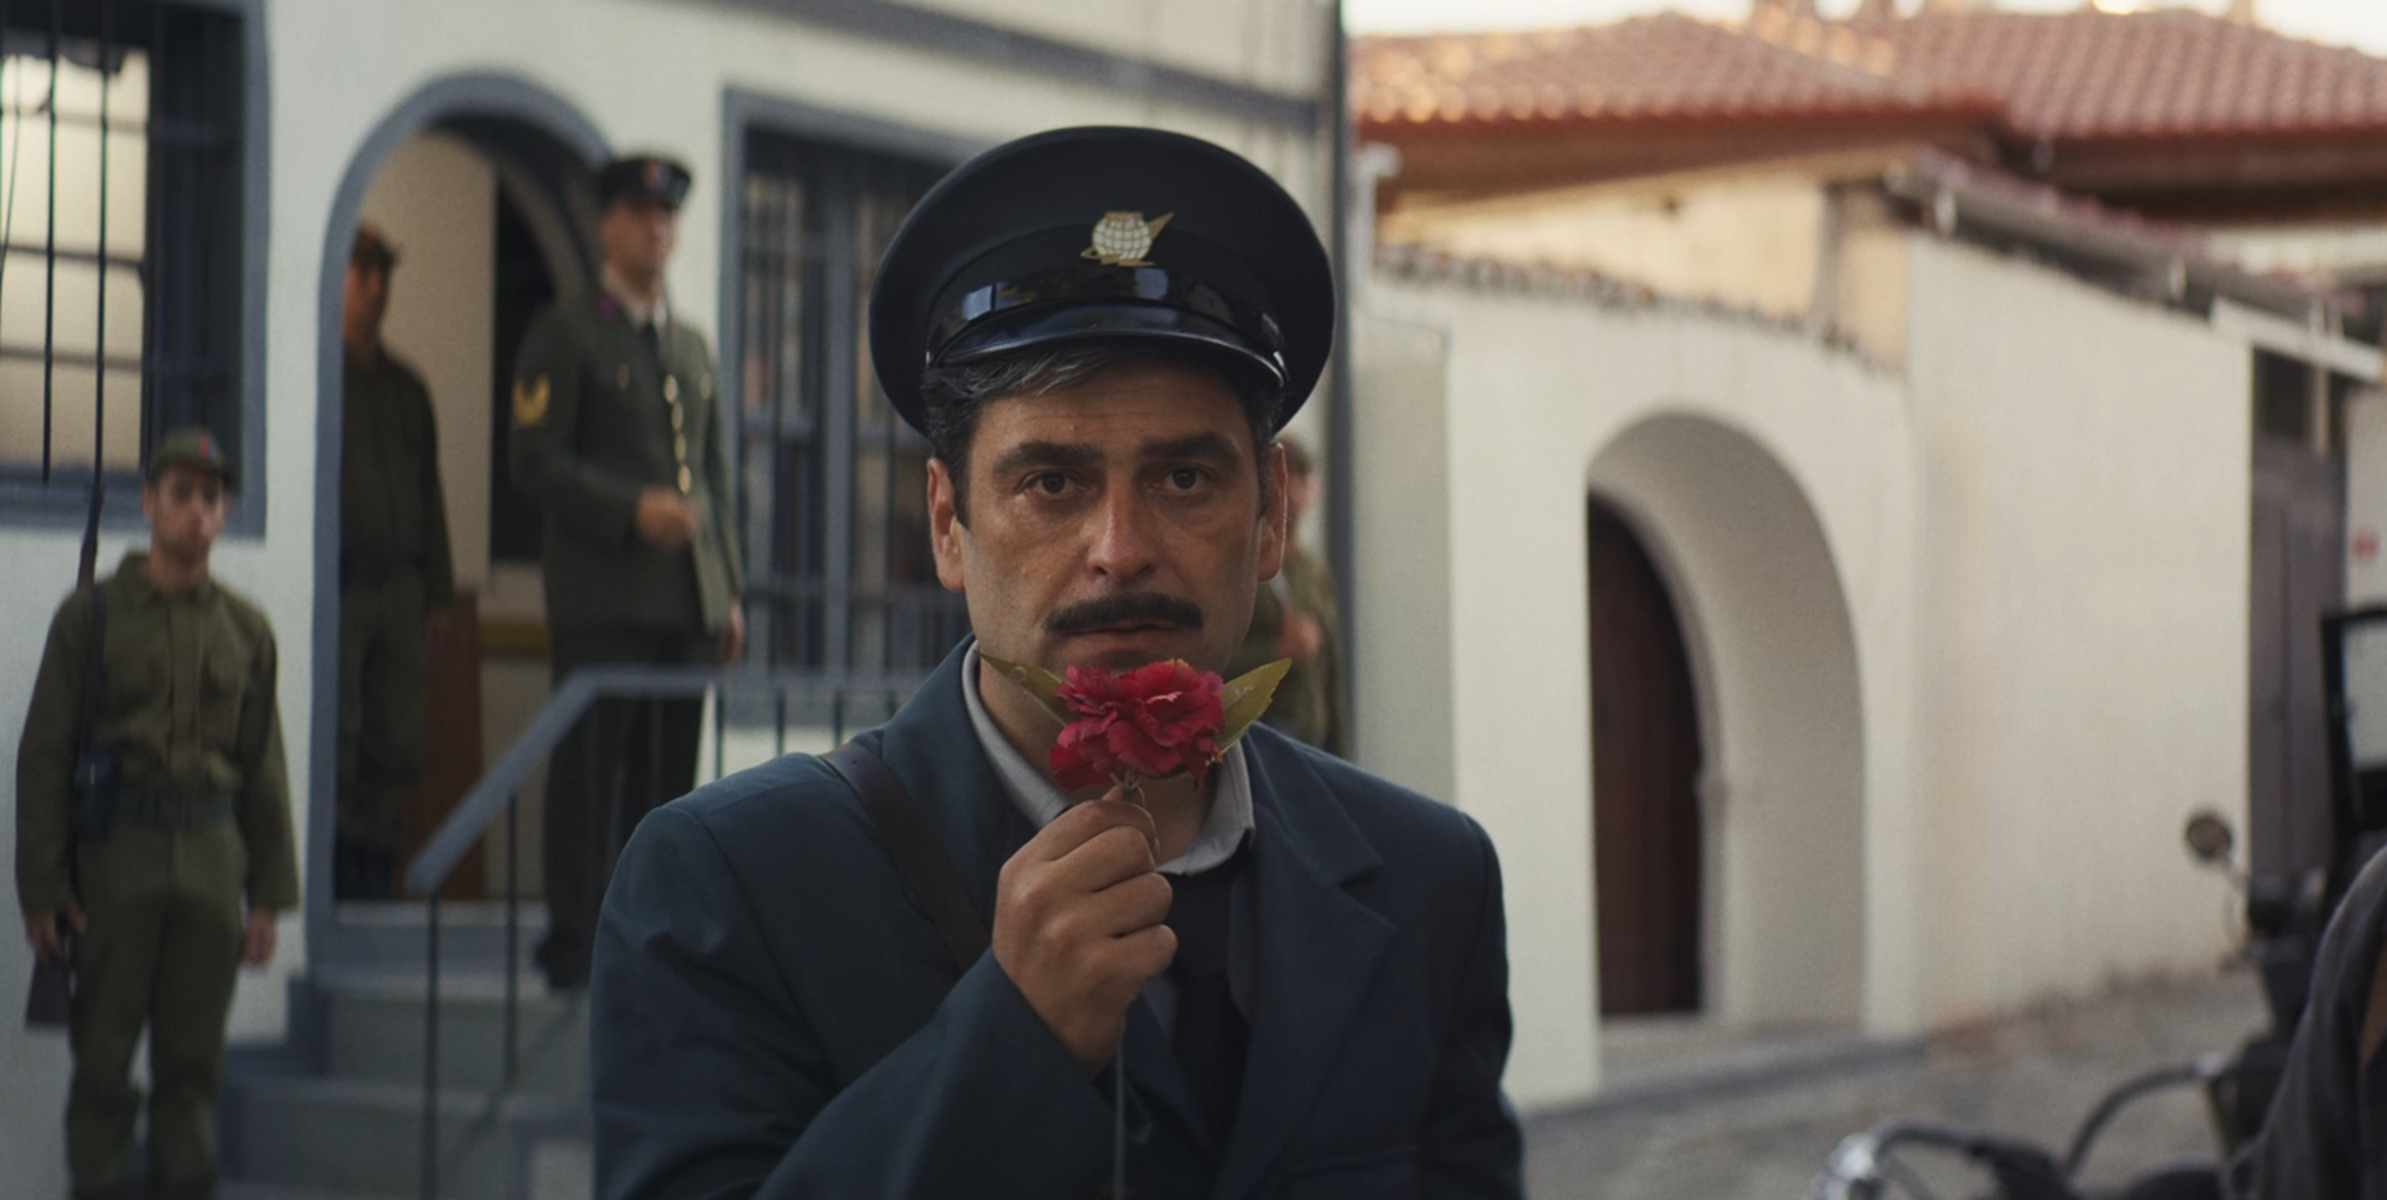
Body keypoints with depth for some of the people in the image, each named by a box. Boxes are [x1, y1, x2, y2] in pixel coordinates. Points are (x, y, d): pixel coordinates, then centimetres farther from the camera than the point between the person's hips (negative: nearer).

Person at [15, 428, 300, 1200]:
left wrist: (269, 894, 6)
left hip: (212, 855, 3)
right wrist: (40, 886, -7)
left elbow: (263, 766, 11)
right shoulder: (91, 615, 2)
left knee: (193, 1057, 5)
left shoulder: (246, 629, 11)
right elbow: (44, 756, -1)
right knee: (103, 1055, 0)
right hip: (115, 854, -2)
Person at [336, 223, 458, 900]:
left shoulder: (406, 388, 20)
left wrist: (438, 591, 16)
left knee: (397, 751, 3)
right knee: (333, 746, -9)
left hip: (398, 587, 6)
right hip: (332, 588, -6)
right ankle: (330, 878, -4)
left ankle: (372, 878, 8)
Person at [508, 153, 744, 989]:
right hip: (601, 598, -6)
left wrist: (729, 591, 14)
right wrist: (632, 509, -19)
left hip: (688, 603, 6)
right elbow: (536, 463, -7)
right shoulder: (564, 336, 2)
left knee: (669, 778, 5)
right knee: (591, 771, -6)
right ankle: (575, 942, -1)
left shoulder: (693, 346, 21)